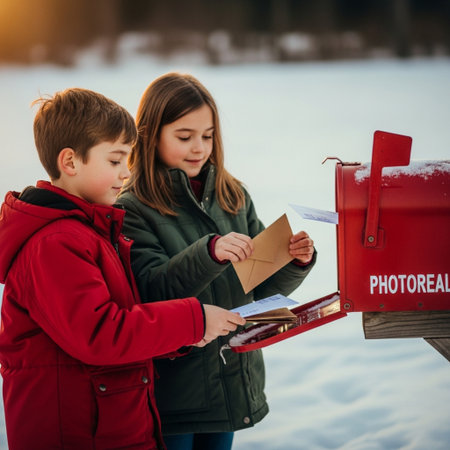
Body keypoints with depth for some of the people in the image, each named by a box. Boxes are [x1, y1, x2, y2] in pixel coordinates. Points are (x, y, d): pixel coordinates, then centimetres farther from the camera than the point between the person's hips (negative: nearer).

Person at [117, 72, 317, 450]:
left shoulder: (233, 196, 6)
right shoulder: (132, 209, -10)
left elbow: (264, 285, 8)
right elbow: (151, 291, -21)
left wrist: (297, 261, -12)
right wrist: (209, 252, -34)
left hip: (235, 384, 5)